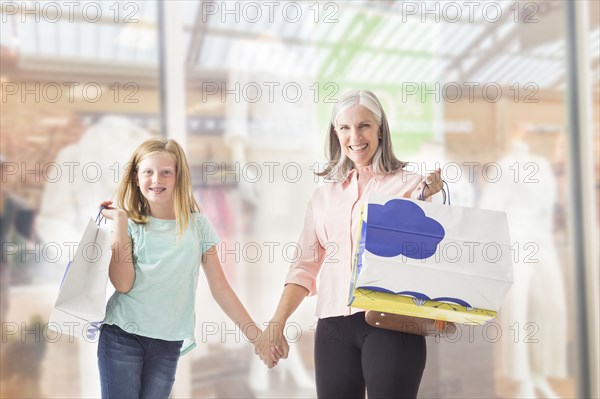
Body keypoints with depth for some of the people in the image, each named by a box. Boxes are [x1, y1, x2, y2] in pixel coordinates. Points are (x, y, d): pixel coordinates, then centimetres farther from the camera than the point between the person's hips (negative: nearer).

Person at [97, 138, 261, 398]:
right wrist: (120, 222, -12)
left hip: (168, 343, 1)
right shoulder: (131, 224, 0)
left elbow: (220, 289, 5)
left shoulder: (197, 225, 3)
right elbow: (123, 284, -12)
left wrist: (257, 336, 0)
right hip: (122, 335, -1)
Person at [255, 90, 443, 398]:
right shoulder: (325, 194, 16)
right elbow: (305, 266, 15)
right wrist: (276, 324, 5)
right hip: (334, 326, 4)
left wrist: (424, 200, -16)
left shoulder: (410, 185, 4)